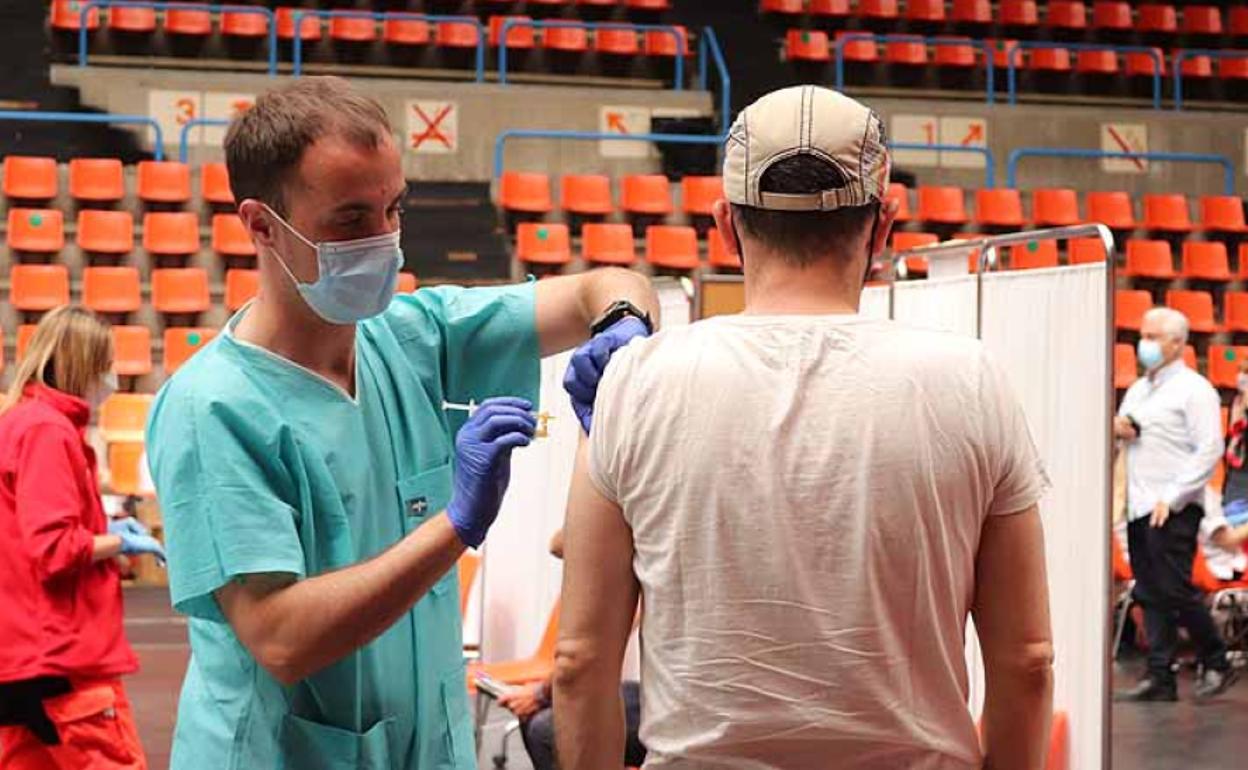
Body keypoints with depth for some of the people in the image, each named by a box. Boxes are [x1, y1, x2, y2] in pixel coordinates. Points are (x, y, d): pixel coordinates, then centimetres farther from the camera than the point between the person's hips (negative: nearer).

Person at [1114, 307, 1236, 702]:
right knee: (1150, 596, 6)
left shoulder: (1194, 389, -5)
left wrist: (1172, 497, -18)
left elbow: (1209, 450, -13)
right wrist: (1119, 430, 3)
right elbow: (1124, 433, 29)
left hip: (1174, 510, -7)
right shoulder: (1137, 389, 19)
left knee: (1175, 591, -9)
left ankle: (1216, 664, 8)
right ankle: (1159, 678, 8)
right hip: (1138, 507, 7)